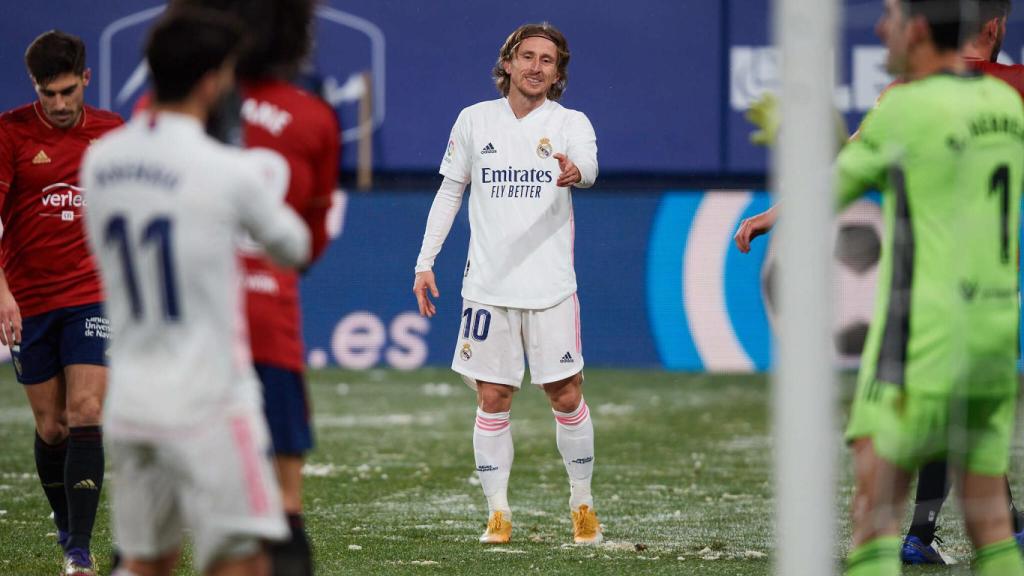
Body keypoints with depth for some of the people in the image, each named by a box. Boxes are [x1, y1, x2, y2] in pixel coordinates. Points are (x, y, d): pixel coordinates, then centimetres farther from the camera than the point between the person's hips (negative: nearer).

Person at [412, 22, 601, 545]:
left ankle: (582, 504, 16)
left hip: (551, 286, -1)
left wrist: (576, 172, -46)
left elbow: (588, 167, -21)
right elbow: (450, 191, 14)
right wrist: (425, 261, 8)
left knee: (566, 396, 0)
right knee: (492, 399, 1)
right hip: (487, 284, 1)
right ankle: (498, 514, 7)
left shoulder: (570, 123, 1)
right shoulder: (475, 120, 7)